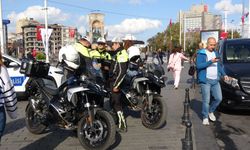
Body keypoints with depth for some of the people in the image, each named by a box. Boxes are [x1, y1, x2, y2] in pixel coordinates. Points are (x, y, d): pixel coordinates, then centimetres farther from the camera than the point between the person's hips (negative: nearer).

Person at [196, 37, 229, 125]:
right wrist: (210, 61, -22)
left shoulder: (216, 53, 17)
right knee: (206, 100, -3)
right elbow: (198, 65, -15)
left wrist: (224, 74, 10)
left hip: (215, 80, 6)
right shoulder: (201, 53, -3)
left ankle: (211, 111, 28)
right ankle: (205, 117, 13)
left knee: (219, 98, 4)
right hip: (205, 81, -6)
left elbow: (219, 65, 23)